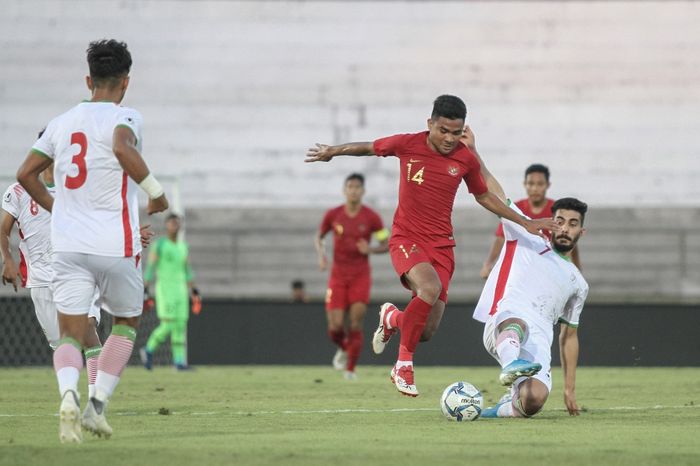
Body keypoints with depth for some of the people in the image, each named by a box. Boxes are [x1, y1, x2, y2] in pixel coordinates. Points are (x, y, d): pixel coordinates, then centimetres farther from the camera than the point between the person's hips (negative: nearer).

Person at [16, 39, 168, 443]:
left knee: (71, 335, 1)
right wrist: (156, 190, -15)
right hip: (116, 244, -3)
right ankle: (97, 406, 8)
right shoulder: (126, 117, -5)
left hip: (68, 244, 3)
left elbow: (26, 174, 12)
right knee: (126, 323, 20)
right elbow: (123, 148, -28)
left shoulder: (62, 122, 11)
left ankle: (69, 392, -30)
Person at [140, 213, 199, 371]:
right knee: (168, 325, -13)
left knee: (180, 326, -1)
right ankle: (149, 350, 8)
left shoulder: (183, 247, 14)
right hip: (164, 289, -6)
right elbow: (150, 268, -7)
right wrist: (144, 290, -13)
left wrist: (193, 290, 8)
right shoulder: (159, 245, -5)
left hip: (180, 290, 6)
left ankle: (179, 361, -1)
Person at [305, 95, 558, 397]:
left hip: (441, 245, 3)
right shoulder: (407, 145, -9)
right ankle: (404, 364, -17)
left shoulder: (466, 159, -2)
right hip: (406, 238, -3)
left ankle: (392, 317, 36)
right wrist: (332, 151, 22)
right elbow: (369, 148, 11)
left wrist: (524, 222, 14)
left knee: (427, 331, -3)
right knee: (430, 287, -35)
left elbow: (484, 196, 16)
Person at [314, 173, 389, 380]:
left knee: (356, 324, -12)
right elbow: (318, 236, 14)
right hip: (338, 276, 1)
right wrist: (321, 254, -5)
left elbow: (386, 244, 3)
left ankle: (350, 369, 1)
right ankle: (343, 348, 29)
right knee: (335, 327, -6)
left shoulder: (371, 217, -5)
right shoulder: (333, 215, -2)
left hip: (360, 277, -1)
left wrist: (370, 249, -17)